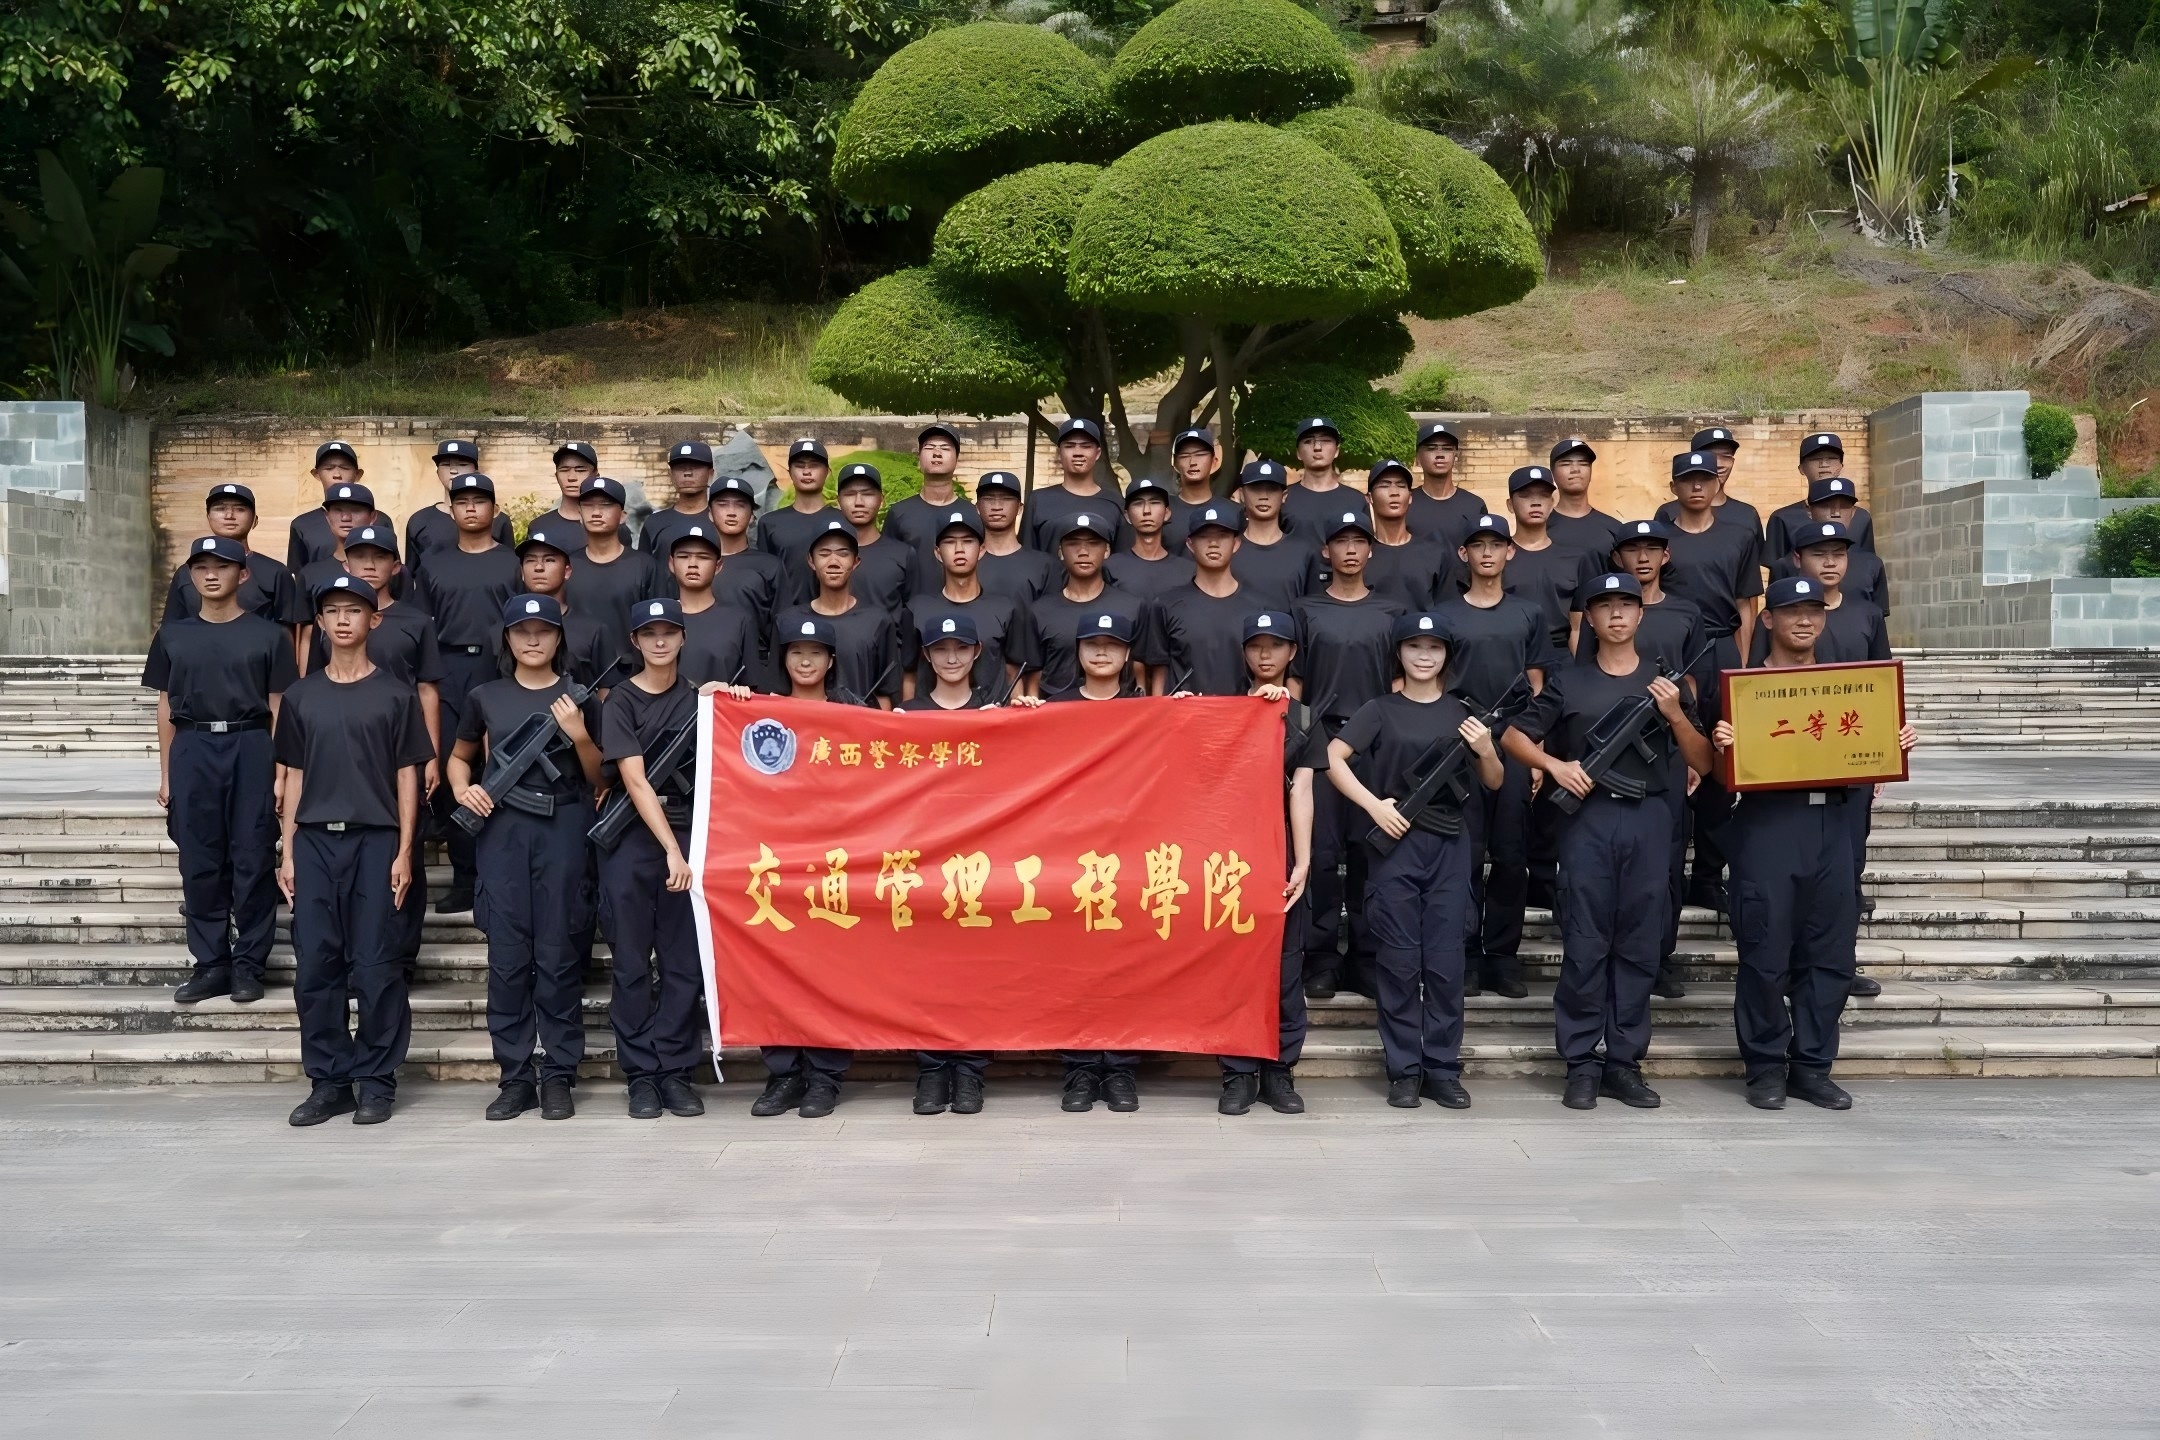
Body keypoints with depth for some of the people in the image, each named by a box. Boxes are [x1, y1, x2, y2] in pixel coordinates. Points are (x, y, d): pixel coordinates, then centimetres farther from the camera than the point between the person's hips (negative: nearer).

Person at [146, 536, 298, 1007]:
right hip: (192, 752, 2)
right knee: (199, 862, 4)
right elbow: (166, 707, 12)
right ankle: (211, 963, 12)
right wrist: (166, 773, 8)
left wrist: (281, 773, -3)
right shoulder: (173, 635, 10)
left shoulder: (267, 635, 3)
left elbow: (278, 709, 2)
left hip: (251, 751, -2)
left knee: (252, 860, 0)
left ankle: (249, 964, 9)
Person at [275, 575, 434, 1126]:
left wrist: (404, 852, -4)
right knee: (315, 966, 2)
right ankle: (328, 1081, 12)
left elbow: (407, 776, 3)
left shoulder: (394, 694, 4)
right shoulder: (301, 695, 12)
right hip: (314, 840, 3)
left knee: (374, 967, -2)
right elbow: (294, 776, 13)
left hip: (375, 840, -3)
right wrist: (288, 852, 6)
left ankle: (376, 1081, 7)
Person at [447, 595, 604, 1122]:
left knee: (558, 956, -1)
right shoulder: (485, 697, 10)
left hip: (563, 829, -1)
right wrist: (463, 789, 2)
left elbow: (598, 777, 7)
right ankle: (515, 1077, 9)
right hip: (503, 829, 1)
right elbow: (459, 757, 22)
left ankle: (558, 1076, 6)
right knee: (507, 958, 1)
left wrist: (579, 735, -10)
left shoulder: (579, 697, 7)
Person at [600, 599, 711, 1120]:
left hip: (688, 832, 3)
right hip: (631, 838, -3)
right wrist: (671, 850, -17)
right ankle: (640, 1074, 8)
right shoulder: (621, 700, 0)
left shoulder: (697, 695, 12)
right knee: (632, 963, 1)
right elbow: (635, 782, -8)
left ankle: (675, 1070, 9)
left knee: (685, 961, 2)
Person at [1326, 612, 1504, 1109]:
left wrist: (1486, 751, -8)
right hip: (1397, 843, -2)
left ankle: (1442, 1069, 11)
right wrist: (1374, 805, -15)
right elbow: (1332, 758, -6)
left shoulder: (1463, 712, 12)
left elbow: (1493, 783, 13)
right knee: (1398, 961, 1)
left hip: (1450, 845, 2)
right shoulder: (1381, 709, 4)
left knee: (1445, 961, 3)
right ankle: (1403, 1070, 8)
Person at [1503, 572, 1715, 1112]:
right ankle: (1581, 1064, 6)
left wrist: (1675, 714, -8)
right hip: (1588, 816, -1)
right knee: (1584, 945, -1)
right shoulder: (1568, 681, 8)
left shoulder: (1665, 681, 12)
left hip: (1648, 819, 2)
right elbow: (1514, 736, 9)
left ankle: (1625, 1062, 12)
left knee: (1639, 945, 4)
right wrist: (1556, 764, -8)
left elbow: (1704, 764, 8)